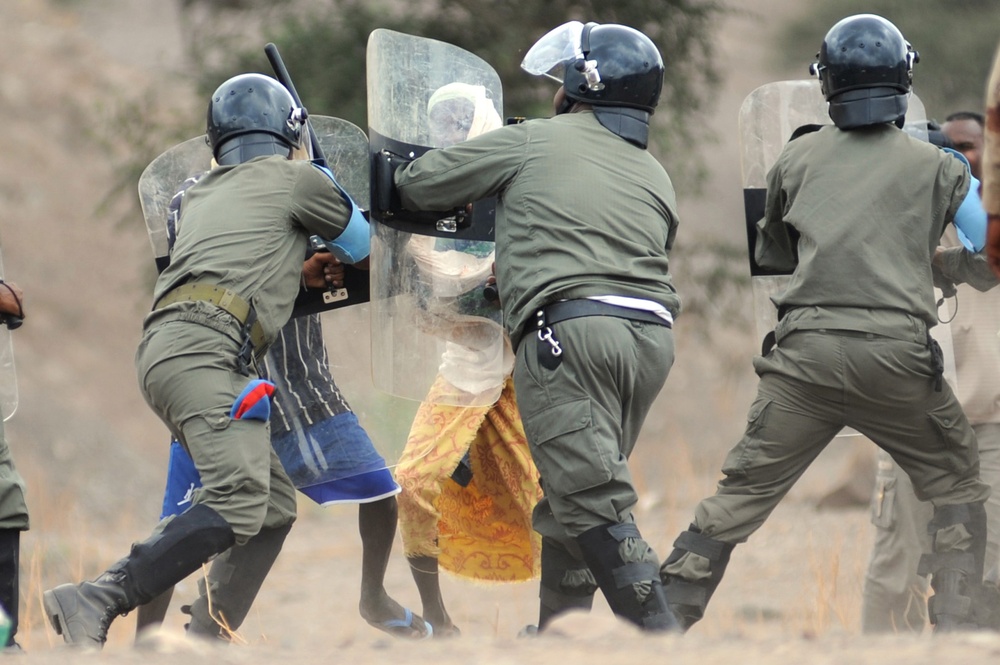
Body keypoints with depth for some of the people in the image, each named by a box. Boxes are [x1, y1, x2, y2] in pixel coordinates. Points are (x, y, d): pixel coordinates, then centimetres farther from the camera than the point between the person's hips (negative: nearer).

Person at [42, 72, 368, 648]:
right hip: (204, 347, -9)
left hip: (162, 346, 9)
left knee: (275, 508, 10)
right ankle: (97, 603, -35)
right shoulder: (294, 179, 12)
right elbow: (359, 240, 28)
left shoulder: (202, 196, 31)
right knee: (239, 504, -24)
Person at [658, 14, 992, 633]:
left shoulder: (798, 157, 10)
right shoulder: (934, 165, 5)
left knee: (743, 490, 7)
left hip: (805, 350, 2)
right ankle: (955, 624, 8)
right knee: (957, 488, 16)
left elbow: (771, 253, 23)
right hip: (898, 356, -2)